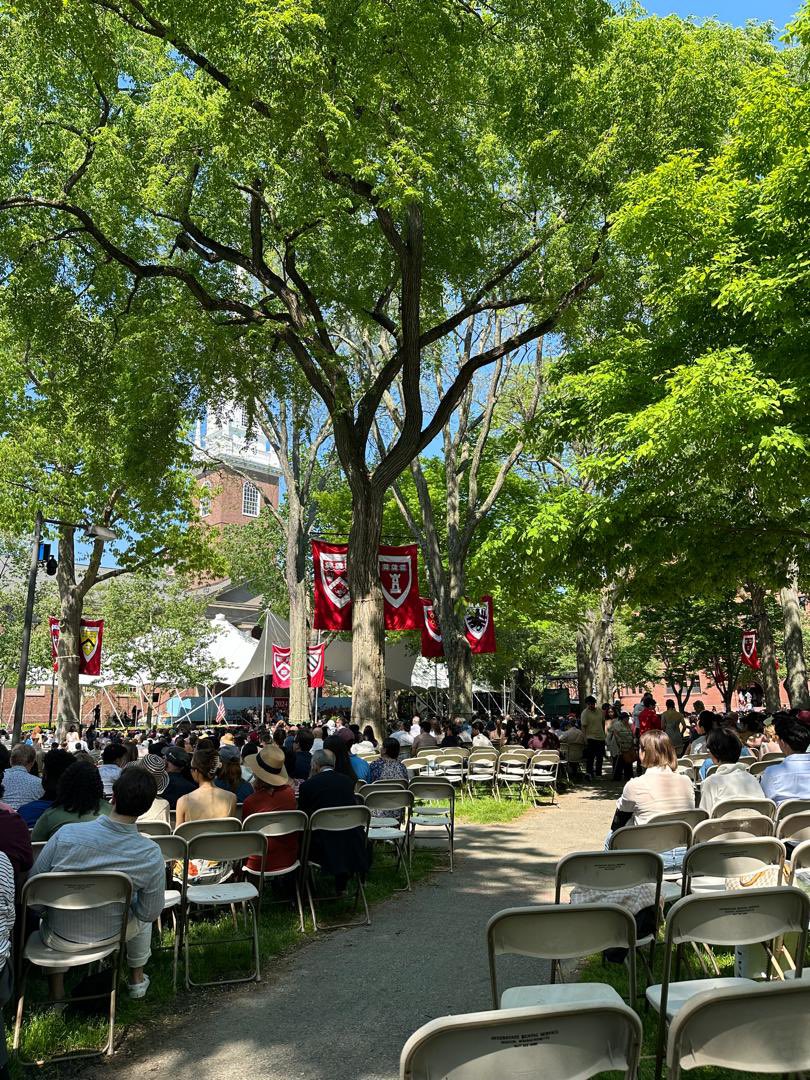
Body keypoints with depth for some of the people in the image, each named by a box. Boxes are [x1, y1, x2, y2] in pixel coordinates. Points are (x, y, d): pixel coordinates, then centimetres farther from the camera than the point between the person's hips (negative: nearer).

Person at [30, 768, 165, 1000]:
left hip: (59, 940, 0)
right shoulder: (151, 855, -24)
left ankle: (56, 990, 36)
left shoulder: (66, 834, -26)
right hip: (108, 938, 0)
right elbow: (150, 913, -11)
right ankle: (137, 980, 45)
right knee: (142, 917, 31)